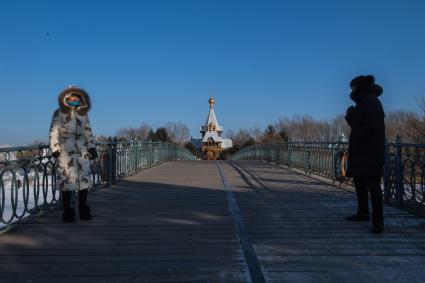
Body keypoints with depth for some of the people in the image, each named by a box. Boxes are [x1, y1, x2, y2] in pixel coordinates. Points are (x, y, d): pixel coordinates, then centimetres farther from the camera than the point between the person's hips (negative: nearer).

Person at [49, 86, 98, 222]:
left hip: (82, 151, 4)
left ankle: (83, 210, 15)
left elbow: (88, 132, 19)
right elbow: (54, 132, -2)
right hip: (66, 151, -4)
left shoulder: (83, 113, 16)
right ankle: (67, 211, 7)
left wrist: (92, 147, 12)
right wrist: (54, 148, -11)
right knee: (67, 179, -5)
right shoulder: (59, 113, 3)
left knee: (84, 179, 3)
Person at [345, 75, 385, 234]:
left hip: (371, 152, -10)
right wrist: (350, 116, 0)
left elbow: (372, 125, -22)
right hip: (360, 152, 10)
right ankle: (363, 213, 30)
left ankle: (378, 221, -6)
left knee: (373, 185, -10)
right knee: (359, 181, 17)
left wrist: (356, 140, -13)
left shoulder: (370, 100, -12)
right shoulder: (362, 102, 18)